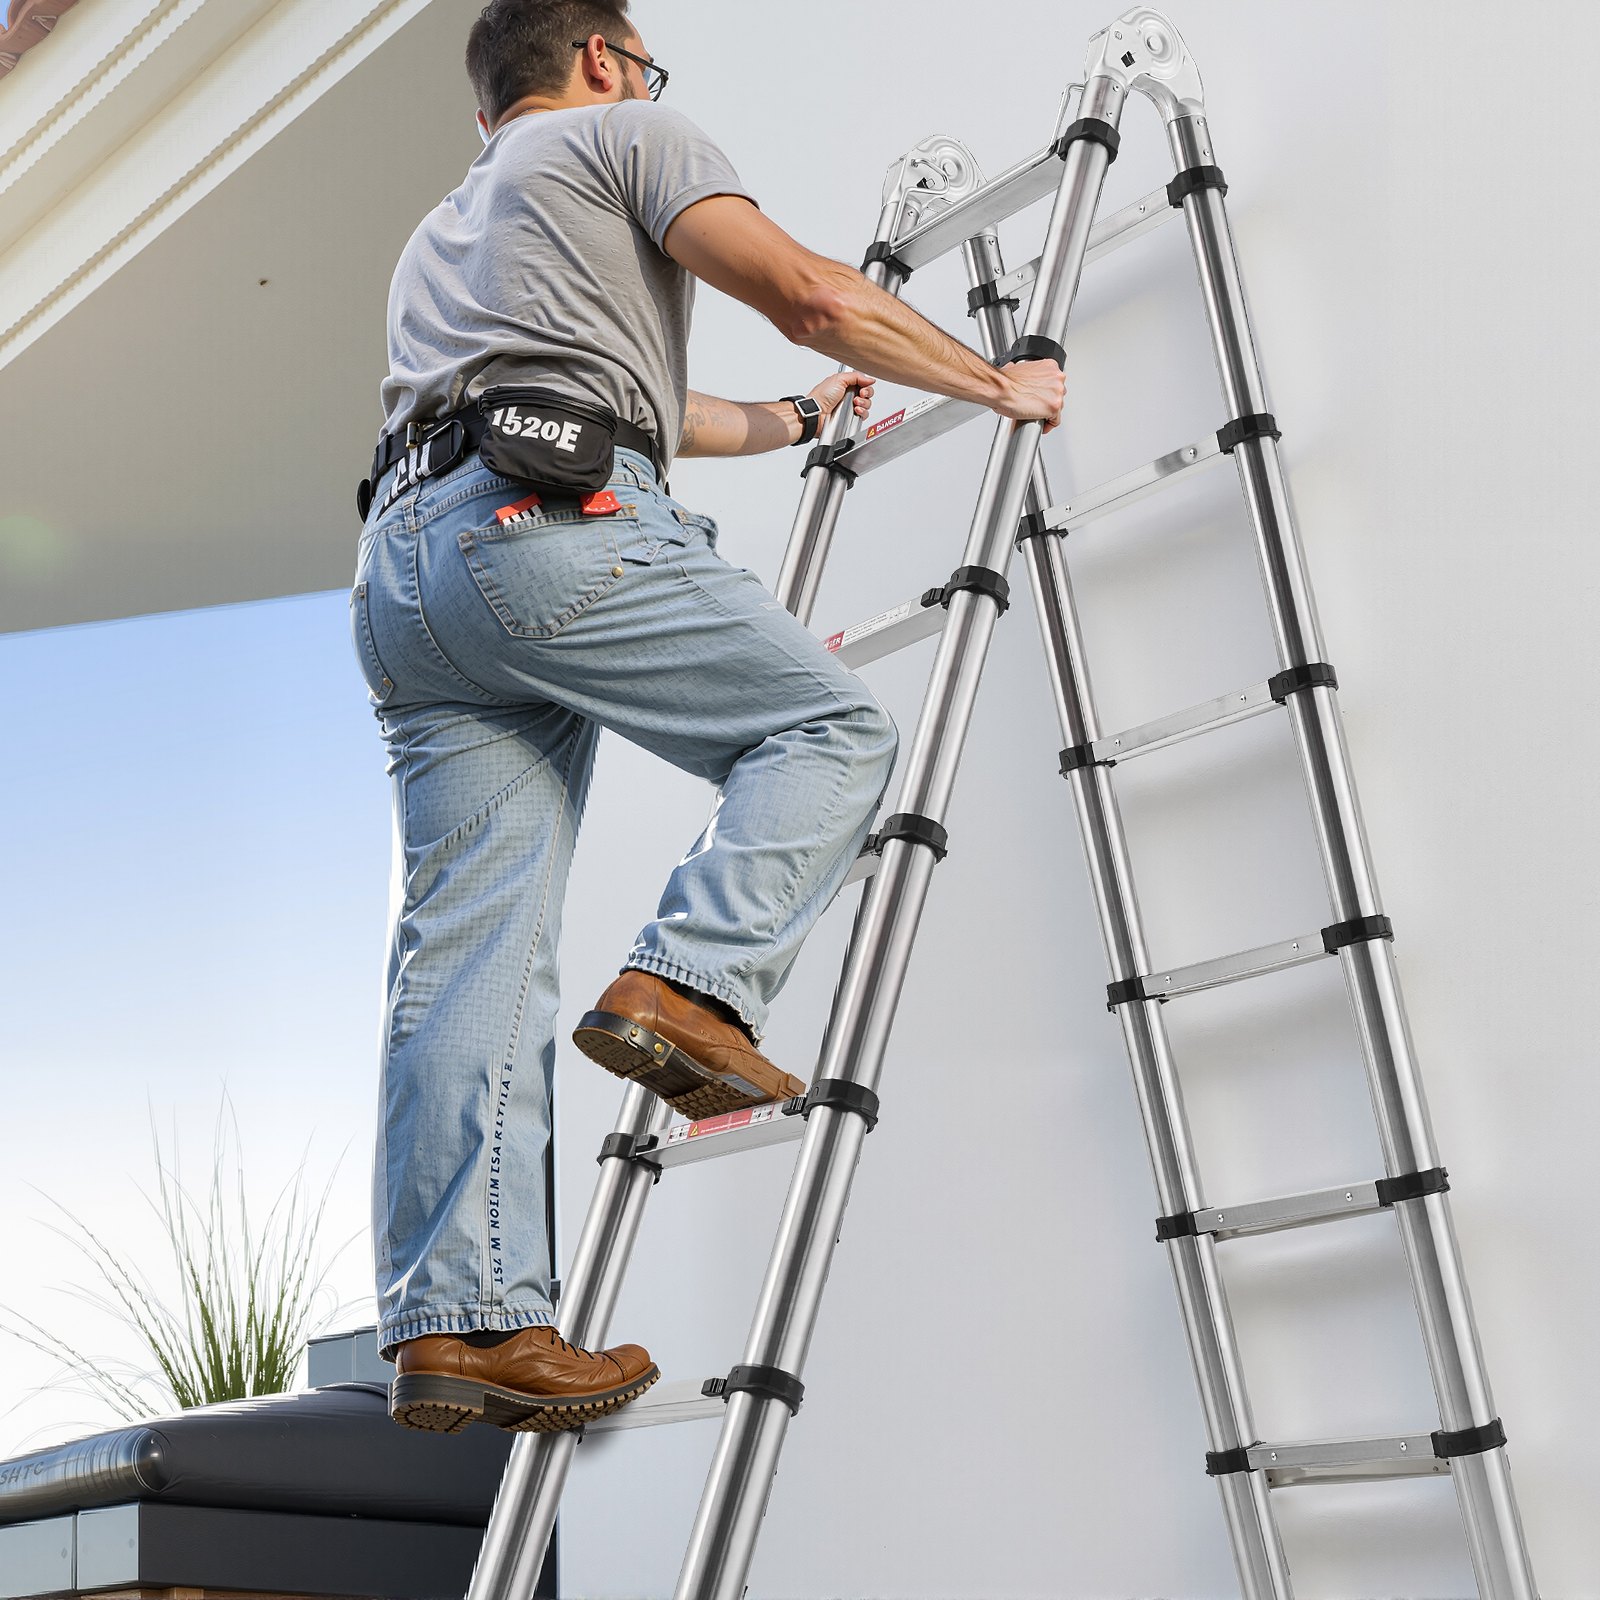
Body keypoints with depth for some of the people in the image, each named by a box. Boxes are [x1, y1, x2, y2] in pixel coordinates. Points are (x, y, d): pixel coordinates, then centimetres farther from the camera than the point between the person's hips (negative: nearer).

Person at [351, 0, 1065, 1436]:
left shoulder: (440, 234, 41)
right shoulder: (620, 133, 17)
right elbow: (808, 294, 5)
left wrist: (794, 420, 59)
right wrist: (998, 383, 17)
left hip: (404, 568, 8)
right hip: (550, 524, -7)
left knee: (467, 950, -2)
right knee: (832, 725, 2)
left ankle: (457, 1322, -8)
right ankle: (691, 987, -19)